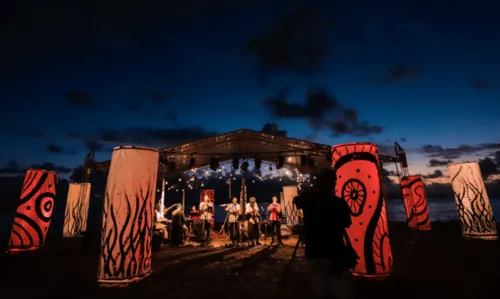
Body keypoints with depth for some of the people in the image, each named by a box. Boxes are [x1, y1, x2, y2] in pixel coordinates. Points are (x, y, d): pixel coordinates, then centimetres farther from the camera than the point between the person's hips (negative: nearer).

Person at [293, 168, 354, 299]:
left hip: (313, 252, 1)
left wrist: (311, 190, 11)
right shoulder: (339, 203, -13)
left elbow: (296, 201, 15)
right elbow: (347, 224, 5)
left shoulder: (308, 199, -9)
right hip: (335, 253, -1)